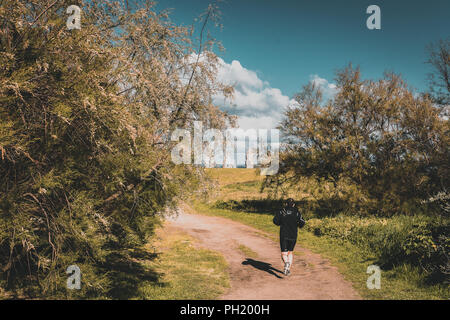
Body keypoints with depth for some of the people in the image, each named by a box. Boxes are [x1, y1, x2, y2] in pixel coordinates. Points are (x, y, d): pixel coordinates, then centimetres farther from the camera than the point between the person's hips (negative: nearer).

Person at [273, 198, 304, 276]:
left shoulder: (281, 211, 1)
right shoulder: (297, 212, 3)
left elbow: (275, 220, -7)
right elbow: (302, 222, -5)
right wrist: (298, 225, 16)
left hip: (284, 235, -2)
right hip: (293, 236, 2)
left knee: (284, 253, 0)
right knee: (290, 252, 21)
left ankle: (286, 262, -32)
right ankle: (288, 269, 17)